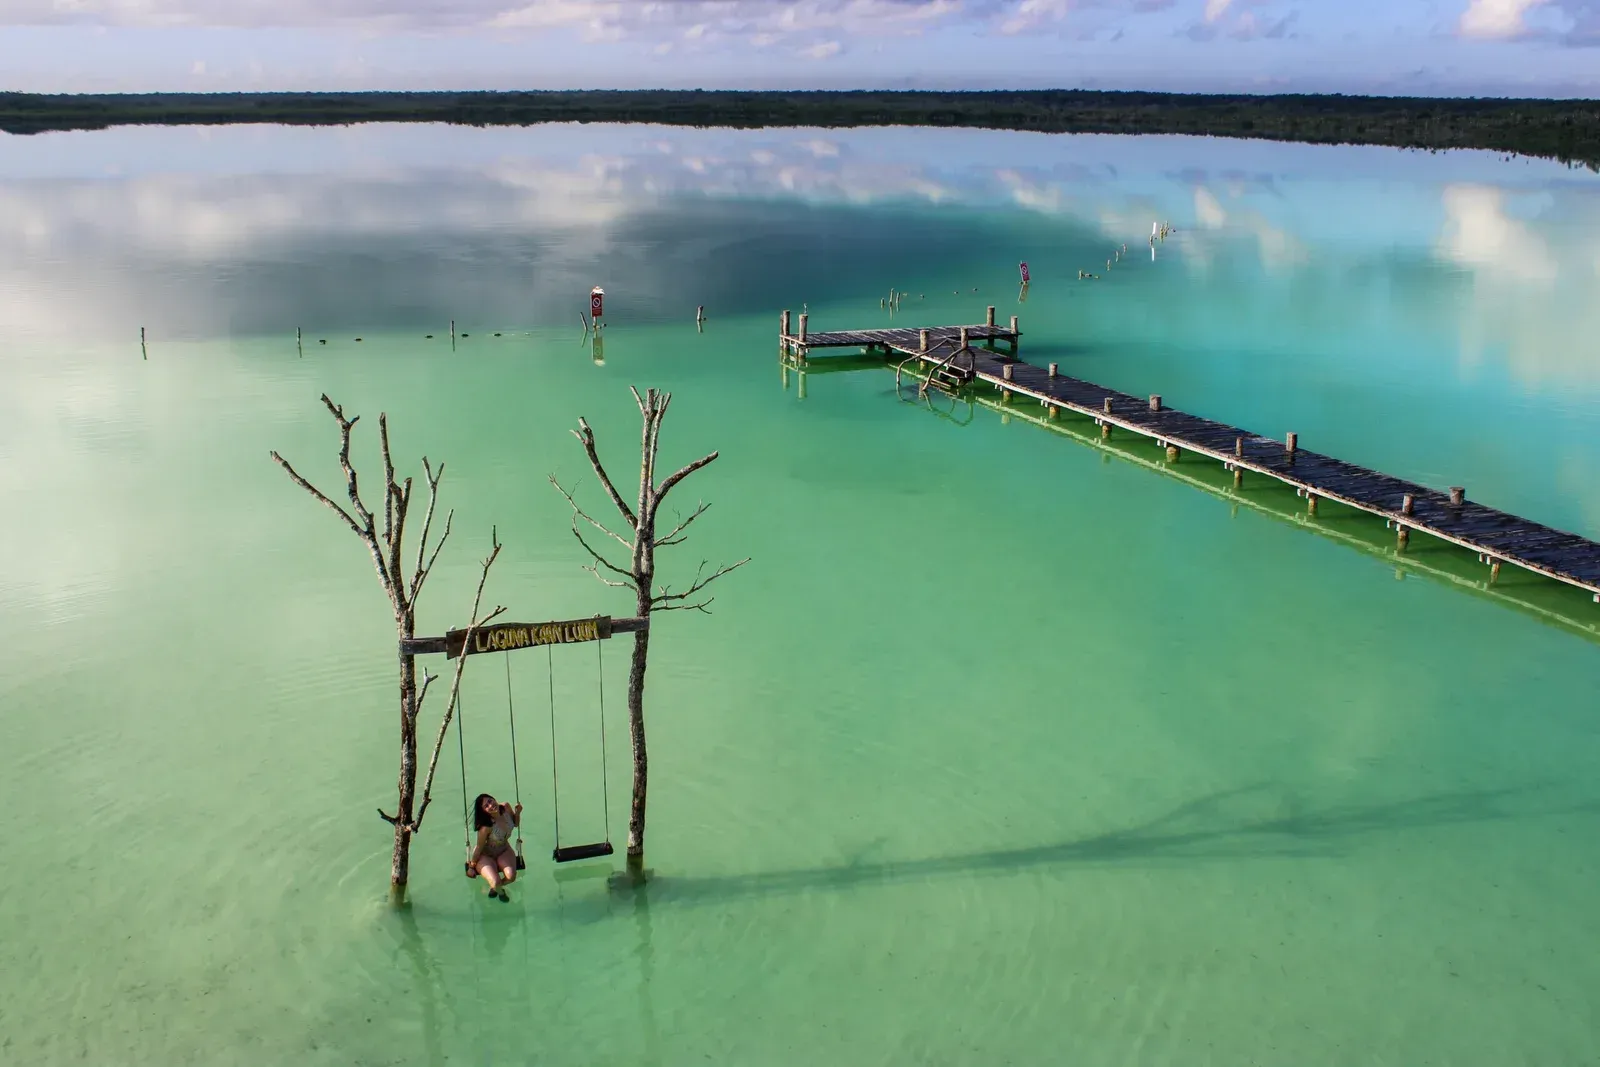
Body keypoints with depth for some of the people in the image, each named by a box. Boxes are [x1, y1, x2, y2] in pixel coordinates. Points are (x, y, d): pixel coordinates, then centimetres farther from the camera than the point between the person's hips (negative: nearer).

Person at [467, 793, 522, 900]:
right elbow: (479, 848, -18)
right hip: (486, 855, -4)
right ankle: (500, 891, 16)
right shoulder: (486, 827, -33)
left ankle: (496, 887, 17)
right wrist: (471, 866, -7)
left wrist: (517, 812, -17)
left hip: (504, 850, 5)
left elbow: (516, 824, 3)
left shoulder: (506, 808, -18)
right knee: (496, 883, -25)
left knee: (511, 877, -21)